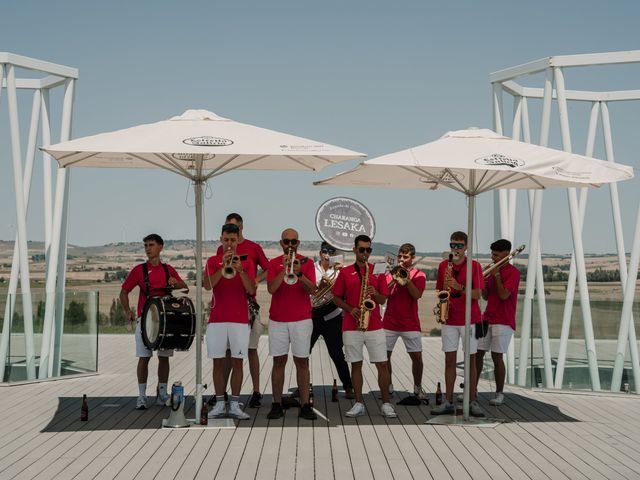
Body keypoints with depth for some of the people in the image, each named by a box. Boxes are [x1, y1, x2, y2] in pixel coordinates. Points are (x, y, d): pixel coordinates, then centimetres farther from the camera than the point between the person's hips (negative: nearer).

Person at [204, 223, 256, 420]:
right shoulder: (213, 261, 6)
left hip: (240, 320, 0)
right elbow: (207, 285, -10)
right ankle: (220, 403, 10)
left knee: (238, 362, 0)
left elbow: (251, 290, -7)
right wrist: (223, 267, -21)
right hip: (217, 319, 0)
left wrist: (240, 270, -21)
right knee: (218, 362, 3)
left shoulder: (246, 262, 5)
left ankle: (235, 405, 5)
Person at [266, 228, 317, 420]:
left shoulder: (306, 263, 4)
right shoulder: (274, 263, 5)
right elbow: (271, 289, -10)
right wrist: (284, 268, -19)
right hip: (278, 320, 1)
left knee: (302, 362, 0)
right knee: (279, 361, 2)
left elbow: (312, 290, -7)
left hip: (301, 320, 0)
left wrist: (299, 274, -23)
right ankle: (277, 405, 7)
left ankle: (305, 405, 2)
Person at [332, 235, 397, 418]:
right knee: (356, 364, 5)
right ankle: (359, 404, 11)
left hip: (374, 326, 0)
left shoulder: (377, 271, 7)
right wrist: (350, 309, -9)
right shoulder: (345, 272, 5)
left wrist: (374, 293, -14)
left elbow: (383, 299, 8)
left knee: (382, 364, -2)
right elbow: (336, 298, 7)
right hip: (351, 326, 0)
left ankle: (386, 403, 6)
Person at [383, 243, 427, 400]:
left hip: (410, 323, -2)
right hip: (389, 322, 2)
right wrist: (394, 280, -15)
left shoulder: (419, 275, 3)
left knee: (417, 356, -3)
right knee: (384, 355, 1)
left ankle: (418, 387, 14)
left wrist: (407, 279, -20)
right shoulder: (391, 273, 9)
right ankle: (388, 386, 17)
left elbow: (417, 295, -13)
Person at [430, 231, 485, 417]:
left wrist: (459, 287, -23)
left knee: (471, 360, 1)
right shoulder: (443, 266, 7)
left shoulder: (474, 266, -3)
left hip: (469, 319, -3)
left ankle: (472, 402, 6)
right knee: (449, 359, 4)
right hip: (449, 319, 3)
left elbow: (477, 294, -10)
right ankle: (448, 402, 8)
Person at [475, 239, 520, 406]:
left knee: (497, 356, -7)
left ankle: (499, 394, 4)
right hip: (487, 318, 7)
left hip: (503, 321, -7)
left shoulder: (513, 272, -8)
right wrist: (482, 284, -4)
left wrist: (496, 275, -14)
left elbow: (503, 295, -18)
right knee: (477, 353, 4)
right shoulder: (493, 270, 14)